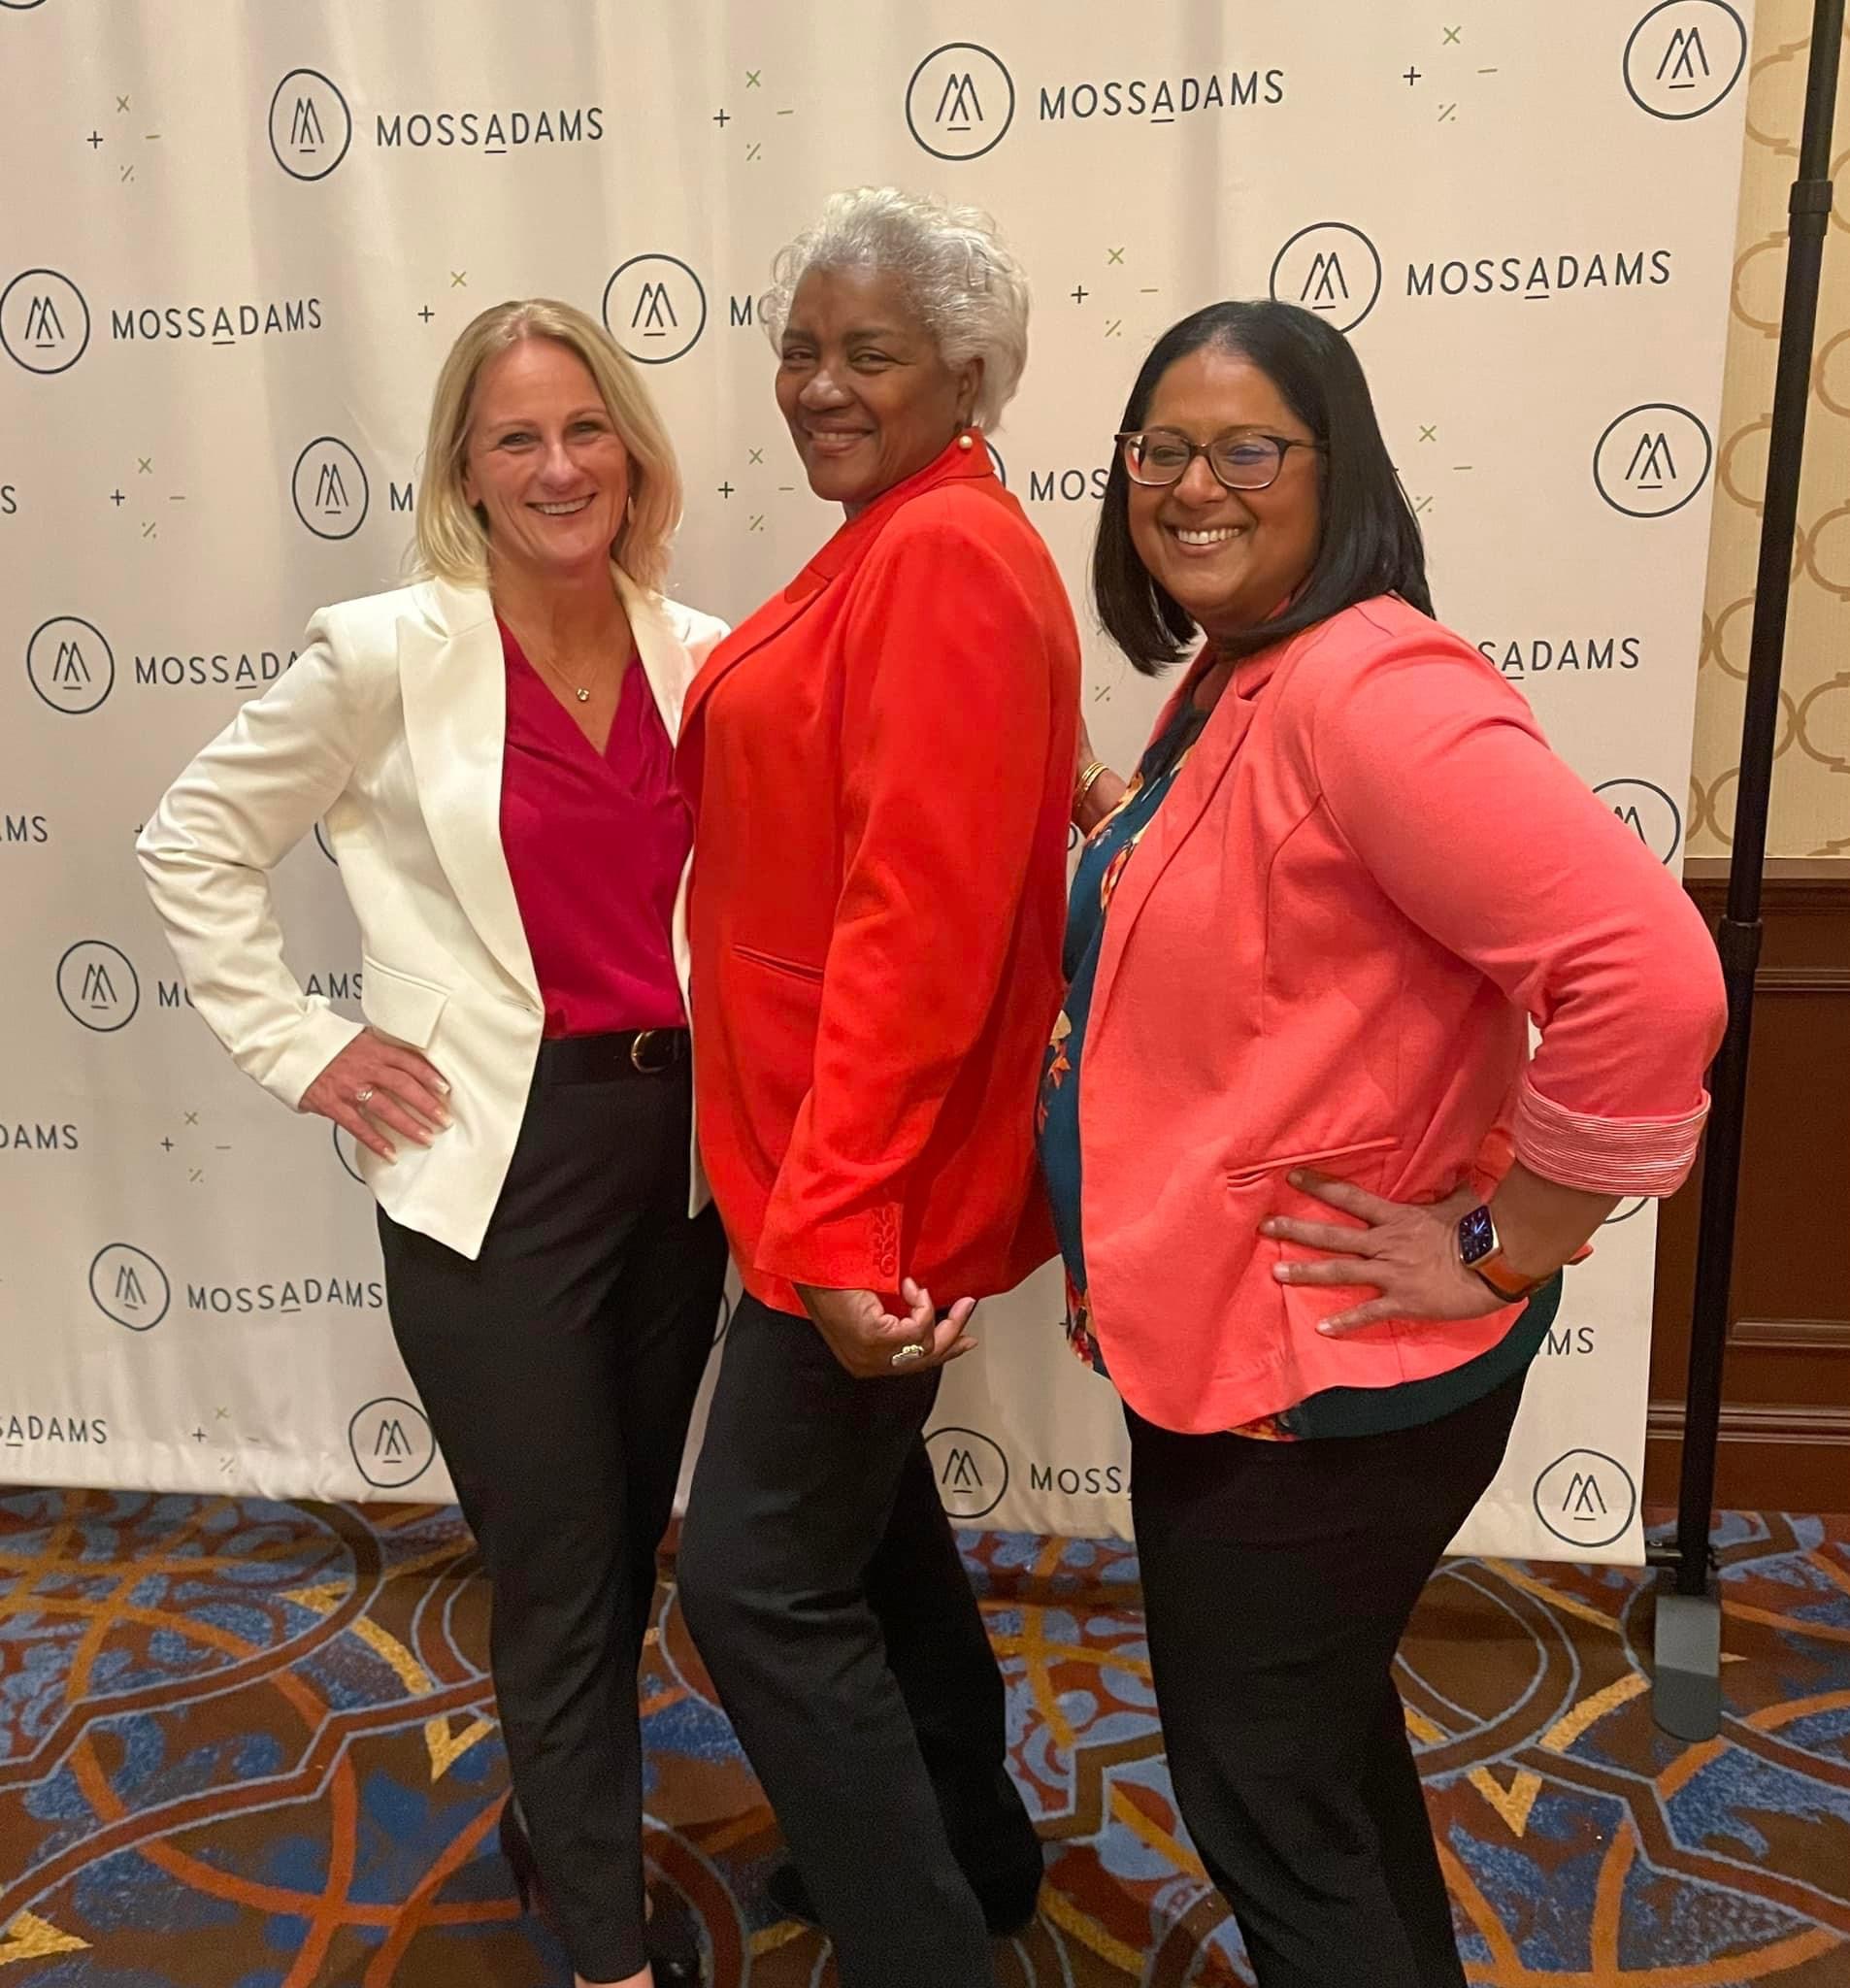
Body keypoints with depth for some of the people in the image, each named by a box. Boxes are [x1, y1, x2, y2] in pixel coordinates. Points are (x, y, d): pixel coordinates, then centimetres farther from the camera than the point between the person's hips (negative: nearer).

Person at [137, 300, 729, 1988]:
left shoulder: (702, 658, 2)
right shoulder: (389, 655, -8)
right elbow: (194, 844, 0)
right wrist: (300, 1047, -4)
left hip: (679, 1139, 5)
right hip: (492, 1166, -4)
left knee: (629, 1533, 19)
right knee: (559, 1571, 4)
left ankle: (564, 1814, 48)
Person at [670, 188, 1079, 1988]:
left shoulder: (947, 556, -17)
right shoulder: (891, 549, 13)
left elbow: (919, 916, -25)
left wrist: (839, 1220, -24)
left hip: (868, 1181, -10)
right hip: (836, 1165, 10)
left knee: (756, 1576, 0)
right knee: (860, 1504, 23)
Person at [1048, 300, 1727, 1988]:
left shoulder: (1368, 689, -23)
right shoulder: (1232, 682, 7)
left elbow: (1650, 974, -31)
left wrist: (1503, 1250, -22)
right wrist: (1125, 831, 6)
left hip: (1321, 1369, -10)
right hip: (1222, 1333, 10)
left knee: (1266, 1797, 9)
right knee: (1315, 1743, 27)